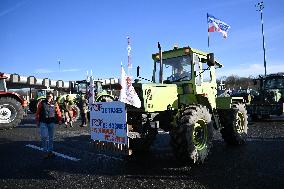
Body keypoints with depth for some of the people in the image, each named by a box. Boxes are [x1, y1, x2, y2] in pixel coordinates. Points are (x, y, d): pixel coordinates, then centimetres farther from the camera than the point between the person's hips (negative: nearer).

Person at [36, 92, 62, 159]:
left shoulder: (55, 103, 4)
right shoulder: (42, 103, 1)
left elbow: (58, 112, 4)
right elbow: (38, 112, 3)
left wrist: (59, 120, -5)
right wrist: (37, 120, 1)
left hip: (51, 123, 2)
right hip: (43, 123, -2)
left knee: (51, 137, 9)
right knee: (44, 137, -5)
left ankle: (50, 151, 21)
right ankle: (45, 152, 8)